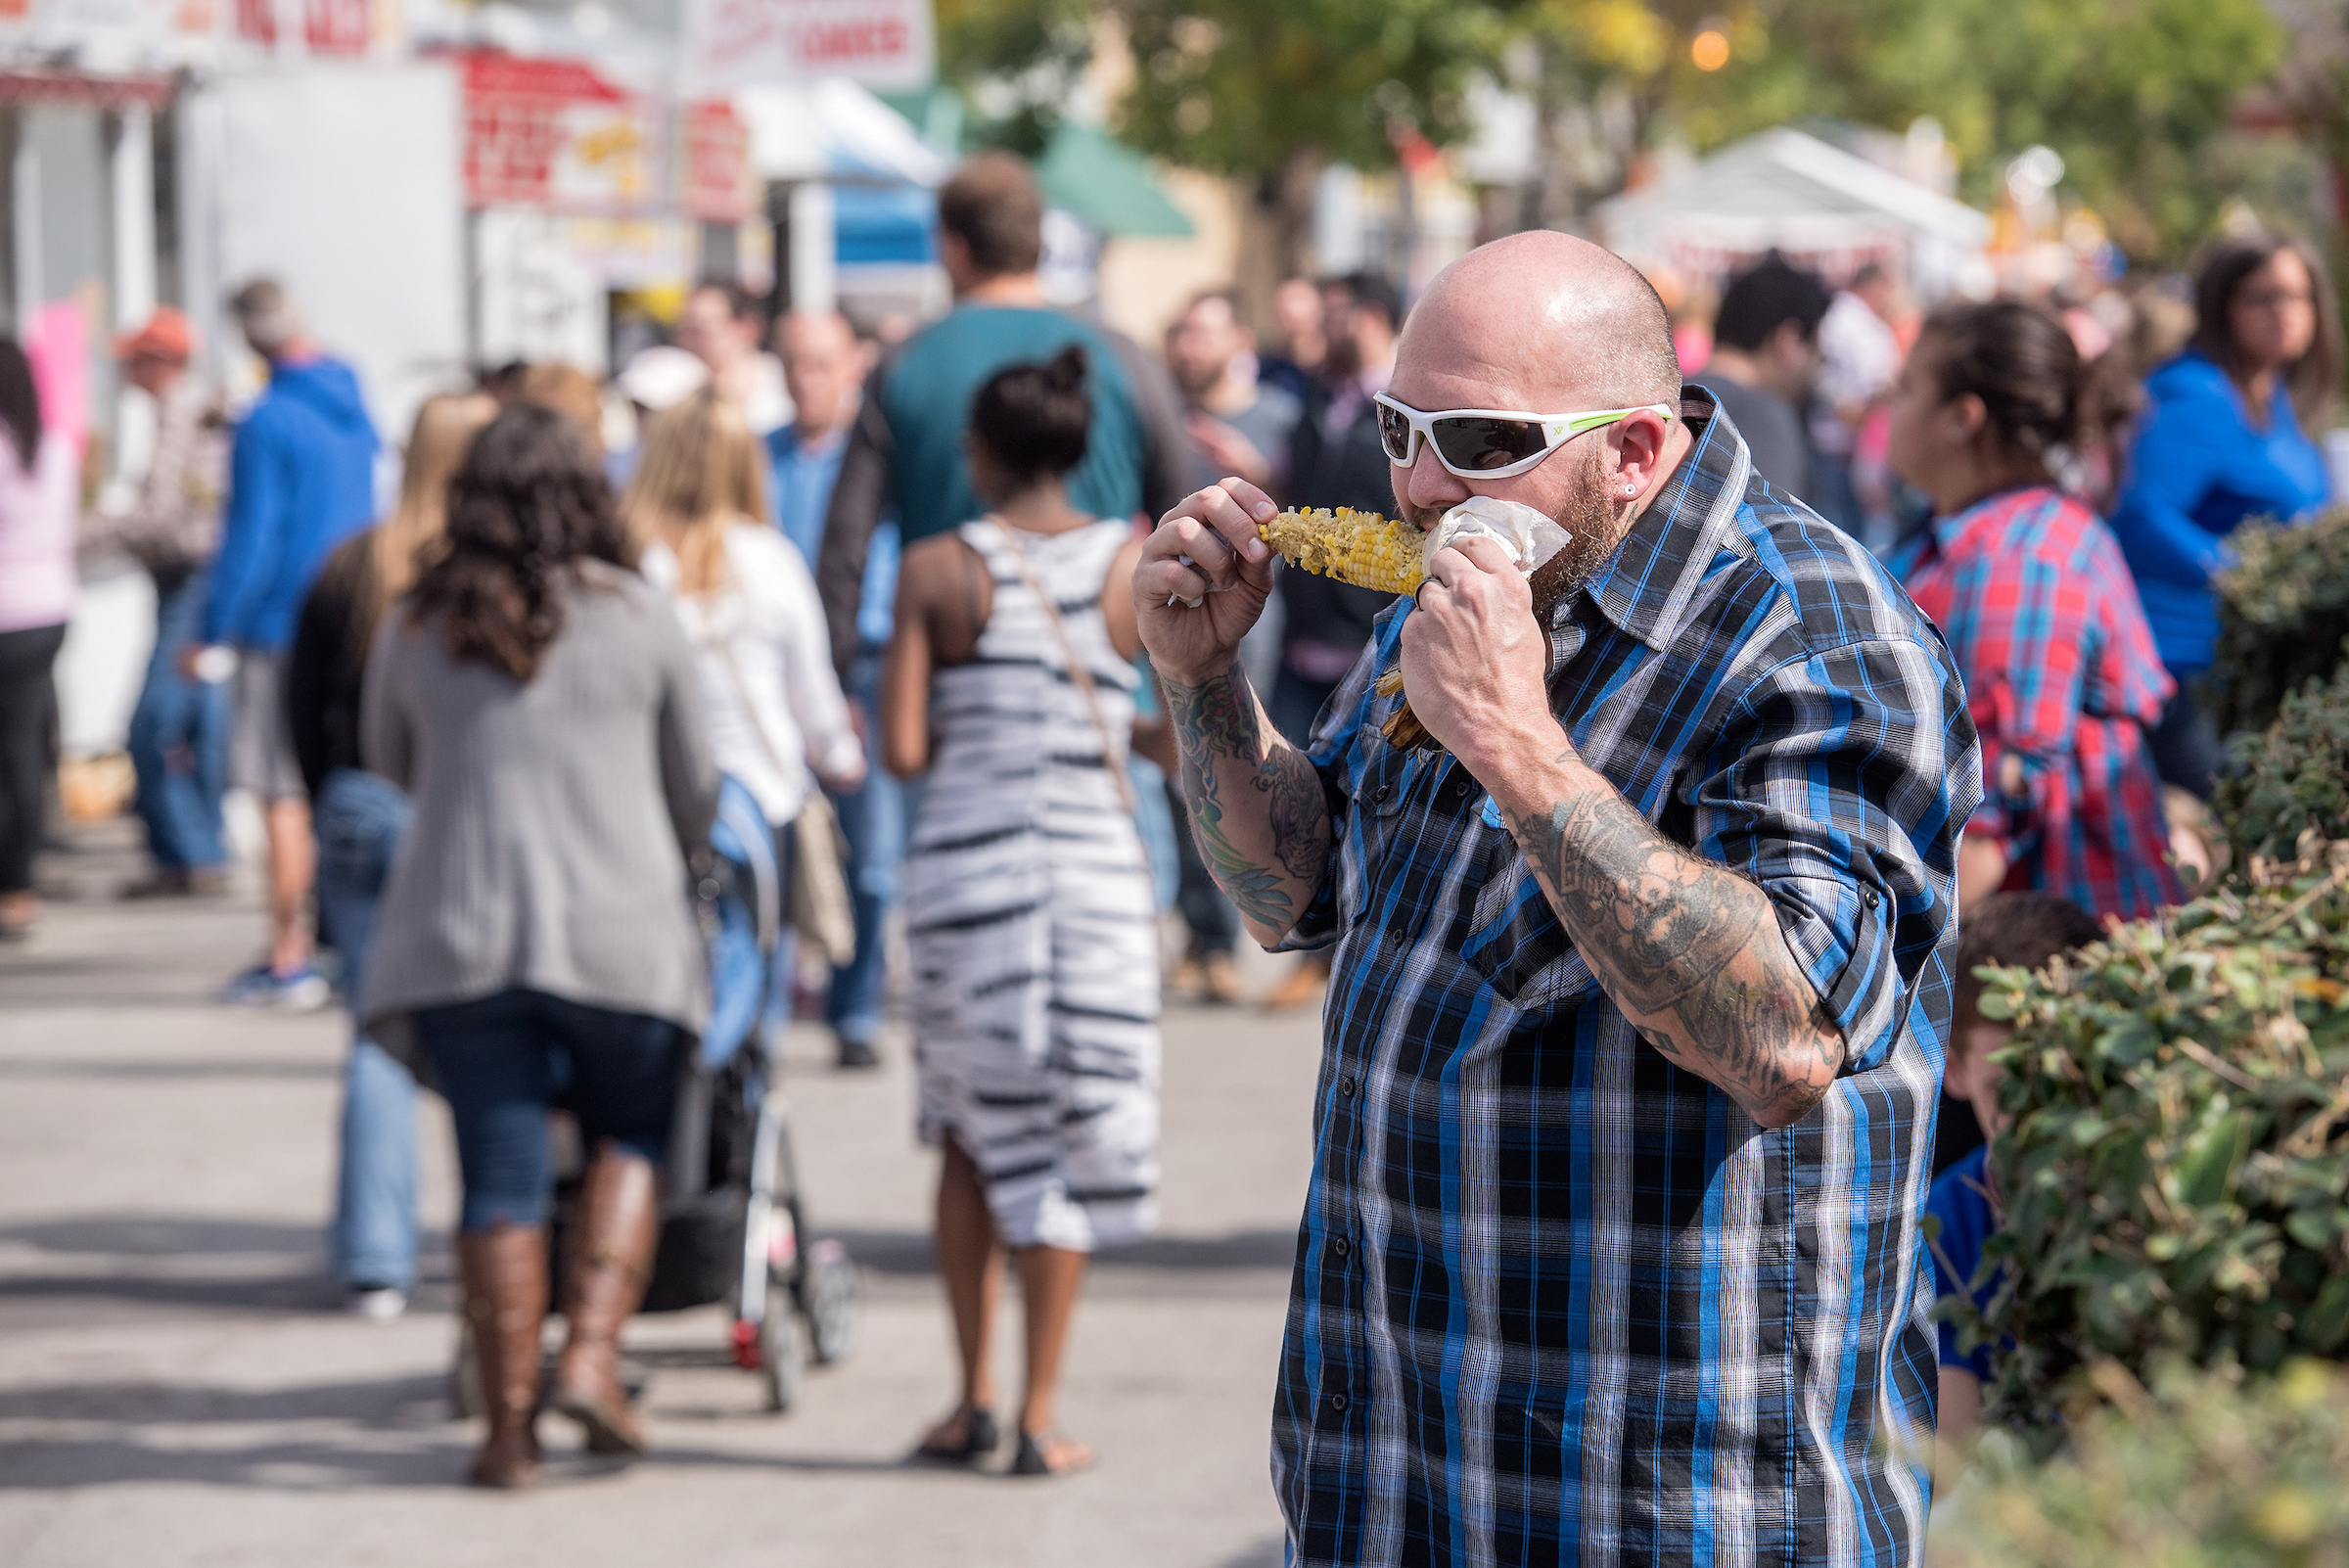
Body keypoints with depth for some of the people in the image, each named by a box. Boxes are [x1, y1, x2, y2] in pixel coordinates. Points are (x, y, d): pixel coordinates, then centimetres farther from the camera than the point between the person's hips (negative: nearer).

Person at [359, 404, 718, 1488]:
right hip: (617, 929, -1)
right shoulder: (638, 617, 2)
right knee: (628, 1142, 17)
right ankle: (592, 1354, 0)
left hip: (461, 931, 1)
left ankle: (510, 1425, 4)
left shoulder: (414, 628, 5)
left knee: (500, 1174, 4)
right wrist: (671, 866, 32)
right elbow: (694, 786, 11)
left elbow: (387, 763, 21)